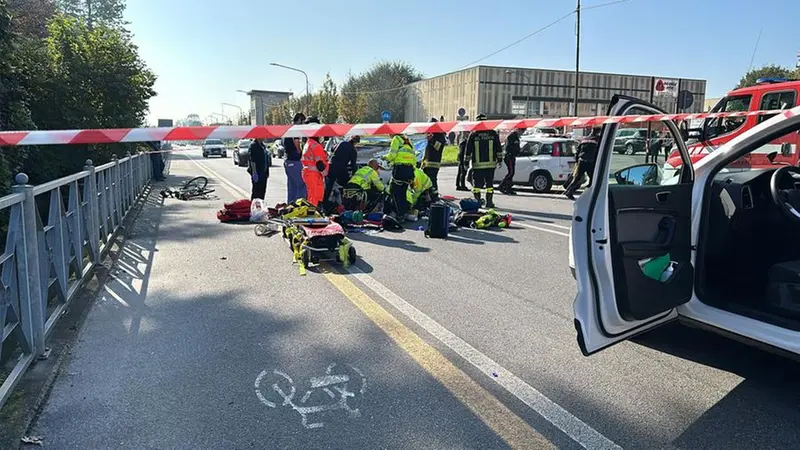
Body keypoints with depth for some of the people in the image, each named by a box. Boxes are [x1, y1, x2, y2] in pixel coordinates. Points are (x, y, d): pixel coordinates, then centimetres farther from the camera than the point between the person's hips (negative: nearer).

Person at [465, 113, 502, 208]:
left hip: (477, 164, -1)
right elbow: (499, 148, 6)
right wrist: (499, 159, 14)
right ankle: (489, 202, 5)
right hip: (491, 164, 1)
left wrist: (466, 161, 9)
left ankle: (477, 201, 5)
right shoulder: (493, 133, 3)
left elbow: (468, 150, 2)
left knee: (477, 184, 5)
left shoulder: (473, 134, -1)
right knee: (489, 183, 7)